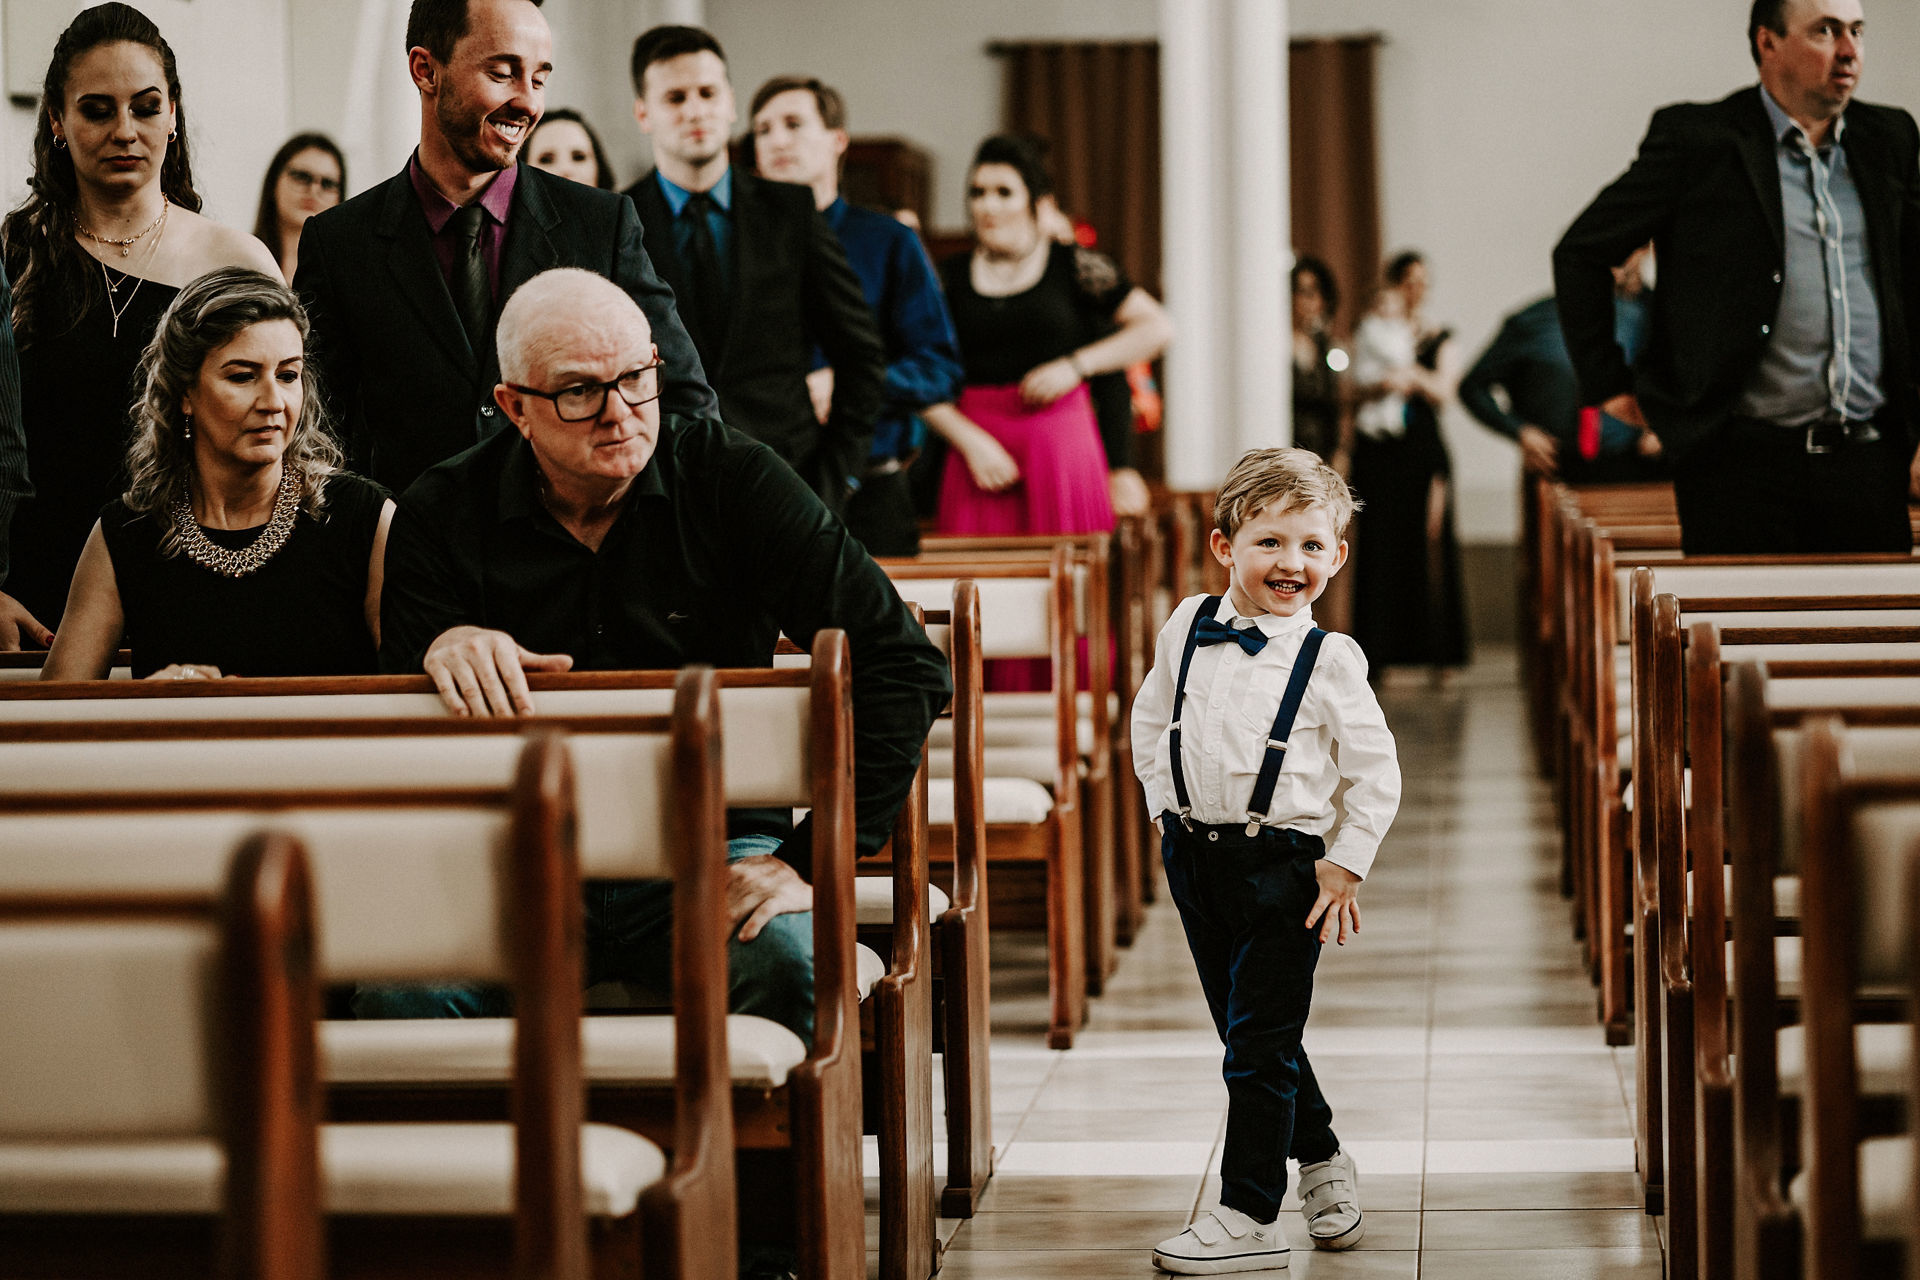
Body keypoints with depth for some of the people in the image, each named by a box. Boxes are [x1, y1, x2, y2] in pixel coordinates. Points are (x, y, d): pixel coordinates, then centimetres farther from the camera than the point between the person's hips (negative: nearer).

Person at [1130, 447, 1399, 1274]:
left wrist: (1348, 863, -8)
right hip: (1194, 856, 4)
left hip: (1283, 863, -4)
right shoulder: (1187, 628, 2)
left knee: (1260, 1044, -3)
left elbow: (1376, 771, -3)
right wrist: (1170, 809, 7)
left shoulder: (1328, 660, -8)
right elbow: (1151, 723, 14)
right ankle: (1321, 1159, 36)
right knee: (1248, 1032, 15)